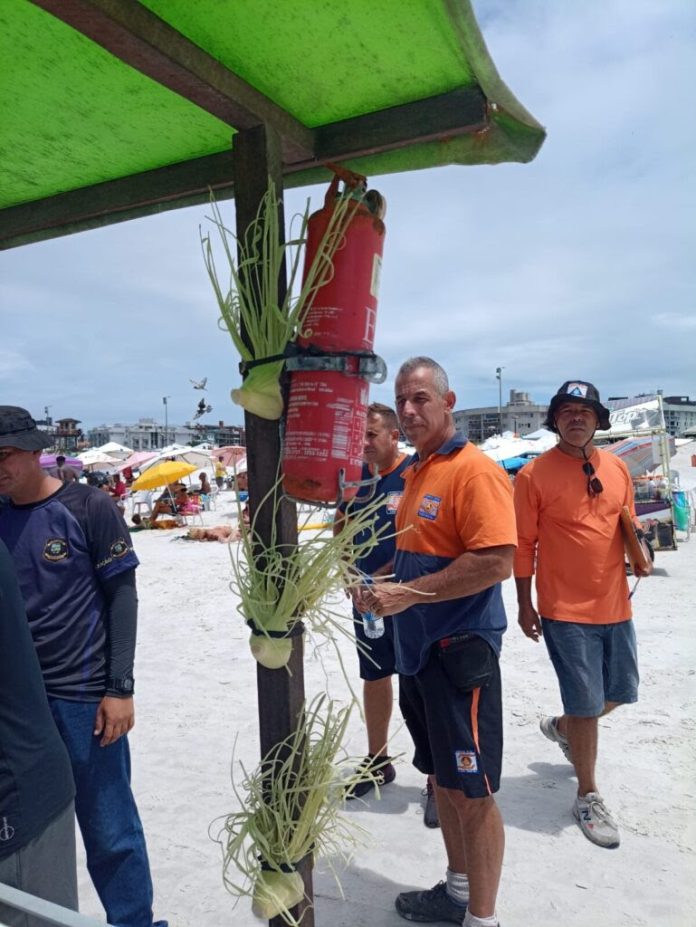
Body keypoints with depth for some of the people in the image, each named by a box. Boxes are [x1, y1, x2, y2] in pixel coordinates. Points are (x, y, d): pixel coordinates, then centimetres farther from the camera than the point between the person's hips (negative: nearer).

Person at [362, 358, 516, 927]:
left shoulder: (475, 471, -15)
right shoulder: (416, 473, 12)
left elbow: (496, 562, -24)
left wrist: (409, 594, -22)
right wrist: (386, 586, 7)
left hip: (460, 647, -9)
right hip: (417, 647, 9)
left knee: (472, 791, 3)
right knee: (441, 778, 21)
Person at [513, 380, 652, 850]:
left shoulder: (617, 467, 5)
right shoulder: (534, 474, -11)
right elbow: (523, 545, -7)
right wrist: (525, 605, -5)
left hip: (615, 605, 6)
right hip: (566, 611, -6)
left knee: (620, 692, 19)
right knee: (586, 705, 3)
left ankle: (562, 727, 47)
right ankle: (589, 797, 25)